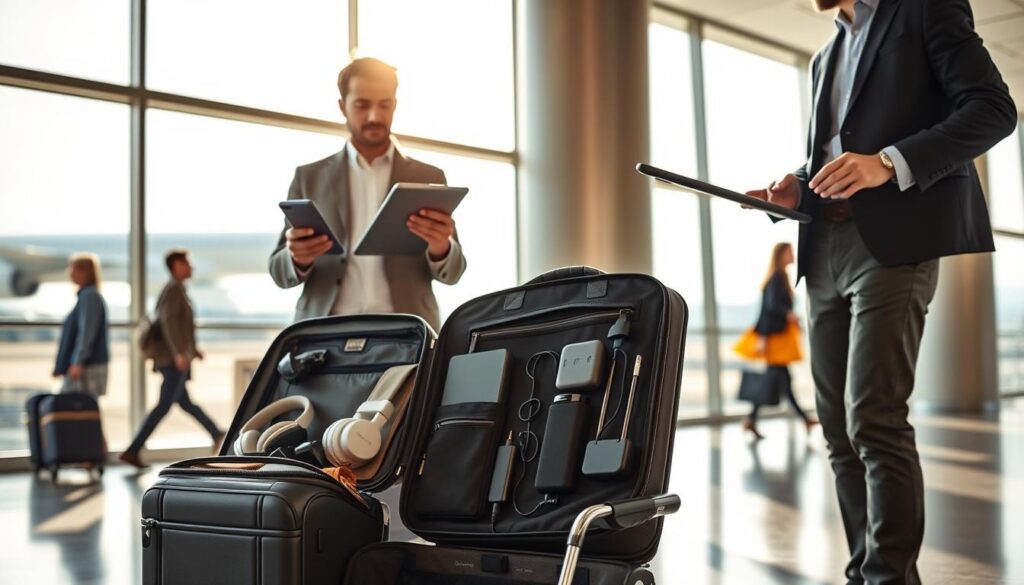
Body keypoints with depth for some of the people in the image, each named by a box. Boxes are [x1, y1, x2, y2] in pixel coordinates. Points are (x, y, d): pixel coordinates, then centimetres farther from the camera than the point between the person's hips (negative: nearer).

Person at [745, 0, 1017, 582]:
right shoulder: (826, 58, 25)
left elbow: (994, 109, -6)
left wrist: (888, 163, -19)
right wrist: (798, 189, 6)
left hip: (894, 241, -7)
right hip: (825, 251, 7)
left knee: (874, 418, -15)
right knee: (840, 427, 4)